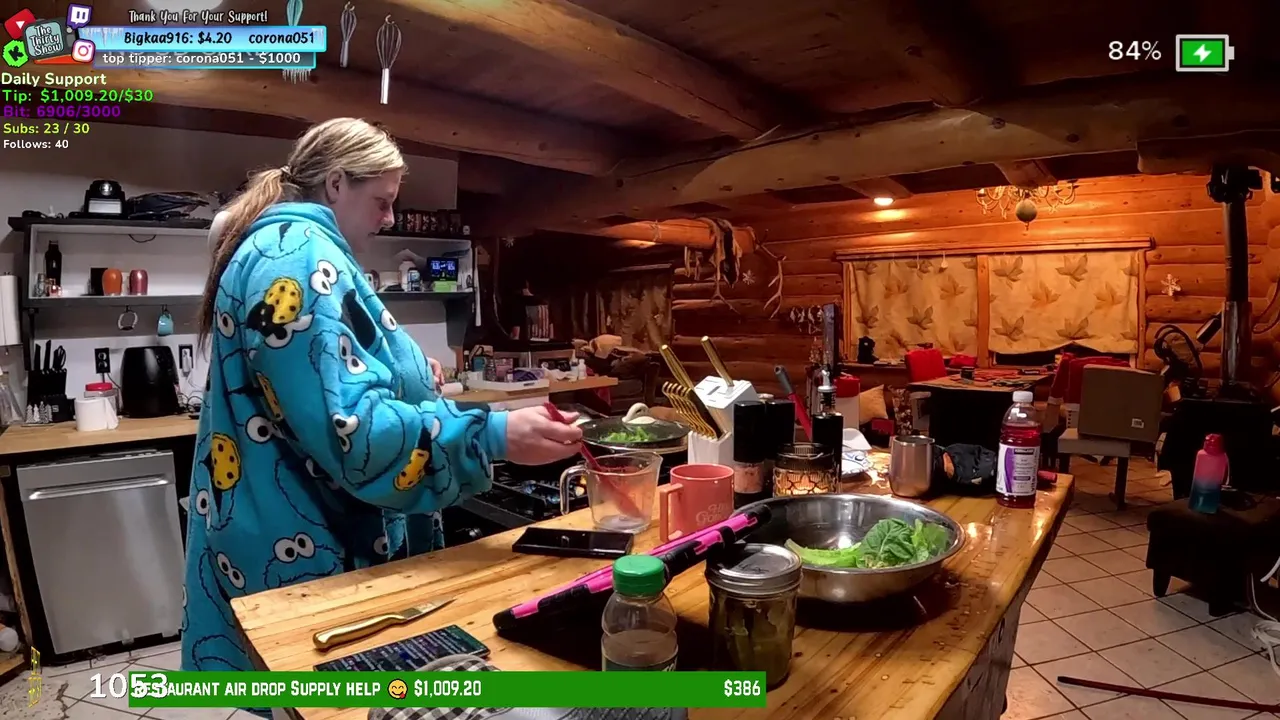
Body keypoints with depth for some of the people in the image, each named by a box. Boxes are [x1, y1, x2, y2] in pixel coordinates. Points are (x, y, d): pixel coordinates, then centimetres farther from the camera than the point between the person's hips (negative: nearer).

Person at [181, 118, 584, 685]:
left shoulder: (275, 247, 15)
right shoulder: (300, 254, -21)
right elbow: (347, 430, -30)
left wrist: (407, 378, 15)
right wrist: (493, 436, -31)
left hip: (287, 533, 11)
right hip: (300, 548, -11)